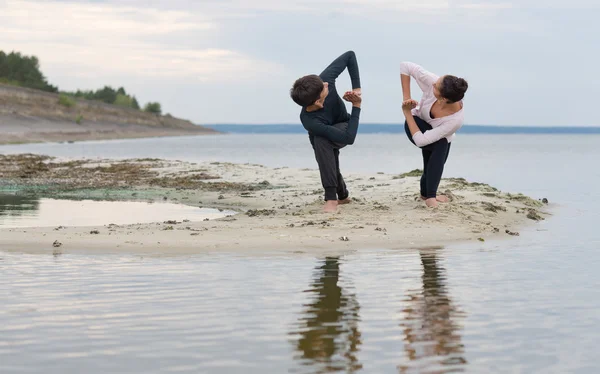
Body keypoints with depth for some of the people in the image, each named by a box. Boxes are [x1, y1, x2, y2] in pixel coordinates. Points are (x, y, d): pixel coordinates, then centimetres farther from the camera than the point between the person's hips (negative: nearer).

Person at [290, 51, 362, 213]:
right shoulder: (310, 122, -44)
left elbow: (350, 55, -23)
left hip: (344, 125, 0)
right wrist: (357, 106, -35)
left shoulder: (324, 80, -38)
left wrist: (357, 88, -30)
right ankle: (342, 195, 28)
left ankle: (341, 195, -23)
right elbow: (349, 138, -42)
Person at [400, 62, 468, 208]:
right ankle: (431, 196, -26)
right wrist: (406, 97, -37)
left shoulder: (456, 119, -44)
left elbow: (421, 140, -41)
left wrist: (407, 113, -34)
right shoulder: (433, 83, -41)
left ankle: (426, 193, 35)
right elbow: (405, 66, -32)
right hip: (416, 124, 0)